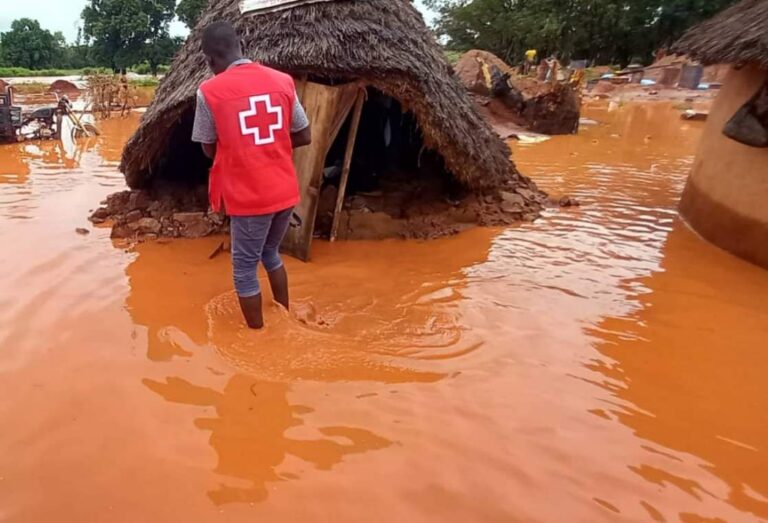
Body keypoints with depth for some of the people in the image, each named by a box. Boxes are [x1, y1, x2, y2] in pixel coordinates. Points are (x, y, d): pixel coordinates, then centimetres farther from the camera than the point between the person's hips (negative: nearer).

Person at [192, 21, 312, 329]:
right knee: (271, 254, 26)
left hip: (248, 197, -5)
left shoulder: (209, 91, -9)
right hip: (285, 192, 5)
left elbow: (210, 149, 1)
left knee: (244, 269, 12)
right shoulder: (282, 81, 2)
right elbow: (304, 137, 7)